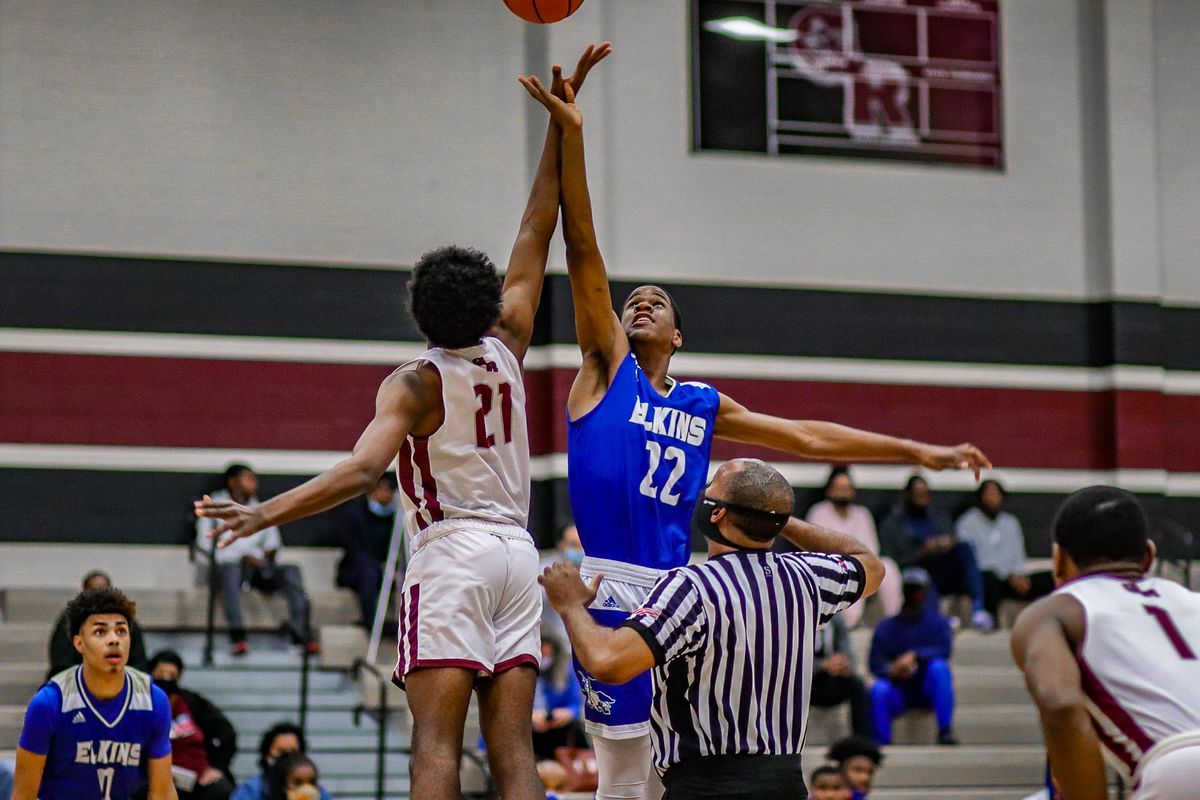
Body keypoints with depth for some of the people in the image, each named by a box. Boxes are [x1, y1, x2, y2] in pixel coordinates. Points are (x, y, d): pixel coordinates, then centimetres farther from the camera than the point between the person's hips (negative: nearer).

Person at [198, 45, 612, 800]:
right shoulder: (507, 350, 7)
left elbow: (363, 469, -22)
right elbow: (537, 233, 13)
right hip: (517, 553, 5)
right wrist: (562, 125, 15)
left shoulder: (412, 385, -6)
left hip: (450, 556, -5)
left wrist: (265, 513, -26)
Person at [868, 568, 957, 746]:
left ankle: (945, 730, -32)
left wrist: (915, 656, -29)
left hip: (928, 690, -1)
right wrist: (891, 670, -28)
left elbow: (944, 650, -13)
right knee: (878, 689, -29)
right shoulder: (886, 627, 7)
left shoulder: (937, 622, 6)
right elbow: (876, 664, -5)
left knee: (938, 667, -30)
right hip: (899, 692, 1)